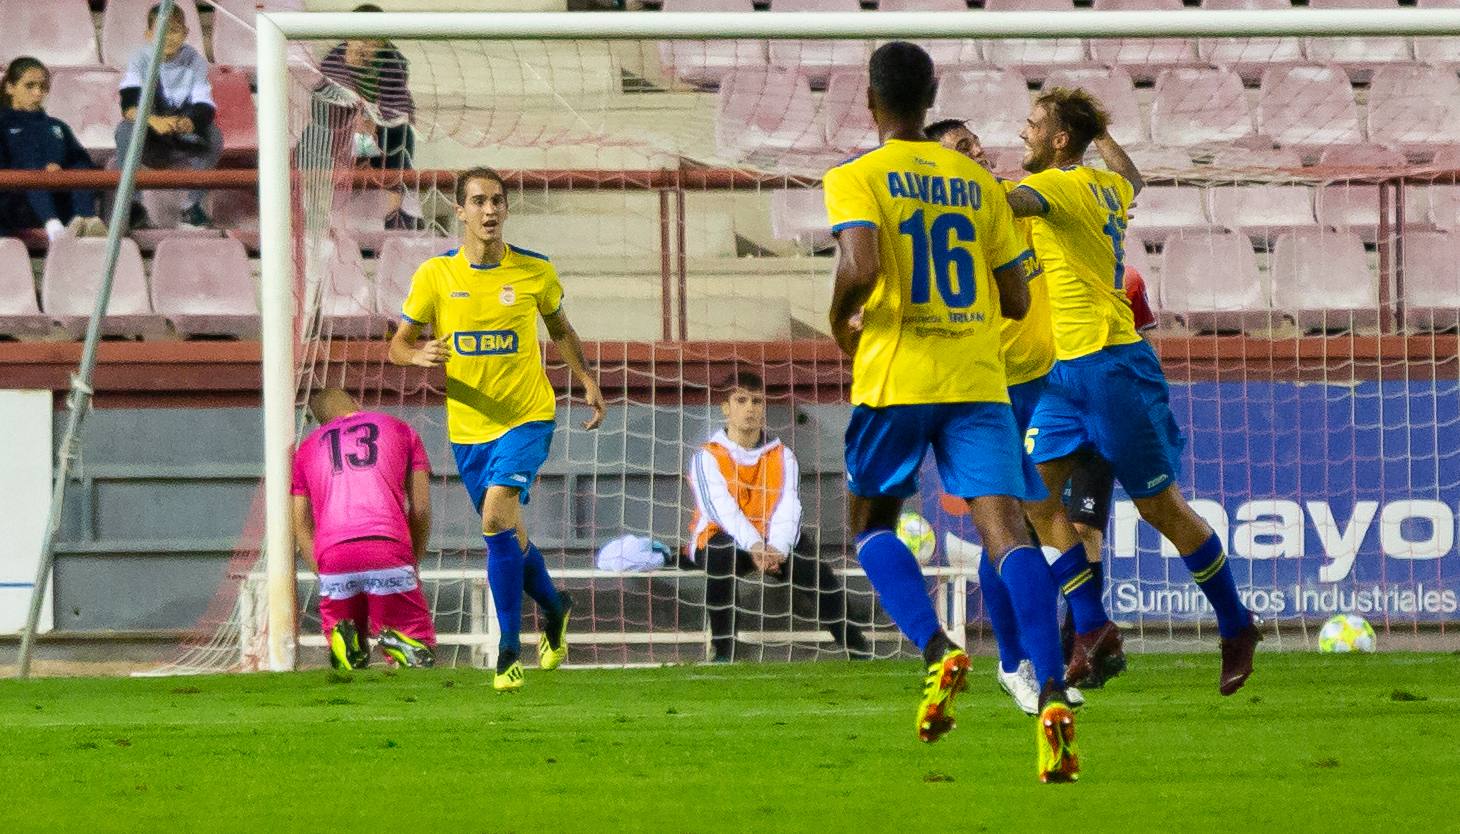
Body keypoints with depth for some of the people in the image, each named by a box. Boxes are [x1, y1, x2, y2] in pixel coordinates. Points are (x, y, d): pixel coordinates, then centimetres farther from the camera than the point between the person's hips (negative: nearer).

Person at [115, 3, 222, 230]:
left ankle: (194, 206, -15)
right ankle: (133, 206, -25)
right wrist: (154, 121, -46)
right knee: (126, 129, -31)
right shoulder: (141, 58, -9)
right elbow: (129, 104, -25)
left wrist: (186, 124, -43)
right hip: (149, 147, -1)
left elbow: (204, 109, -19)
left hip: (185, 141, 1)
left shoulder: (195, 61, -7)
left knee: (212, 135, -28)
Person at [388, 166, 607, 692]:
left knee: (497, 520, -22)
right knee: (508, 536, 13)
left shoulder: (535, 271, -3)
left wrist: (587, 381, 9)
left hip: (526, 417, -3)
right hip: (468, 426, 3)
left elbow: (559, 329, 16)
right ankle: (554, 609, 43)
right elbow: (399, 344, 0)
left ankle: (509, 651, -15)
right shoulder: (435, 275, -4)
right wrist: (418, 356, -22)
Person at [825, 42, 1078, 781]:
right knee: (1005, 526, -9)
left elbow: (860, 266, -19)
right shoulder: (977, 182, 13)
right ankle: (1052, 696, -27)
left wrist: (840, 318, 2)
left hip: (894, 381, -3)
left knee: (871, 523, 18)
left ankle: (937, 649, -8)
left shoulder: (855, 180, -1)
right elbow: (1016, 300, 13)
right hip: (978, 379, 3)